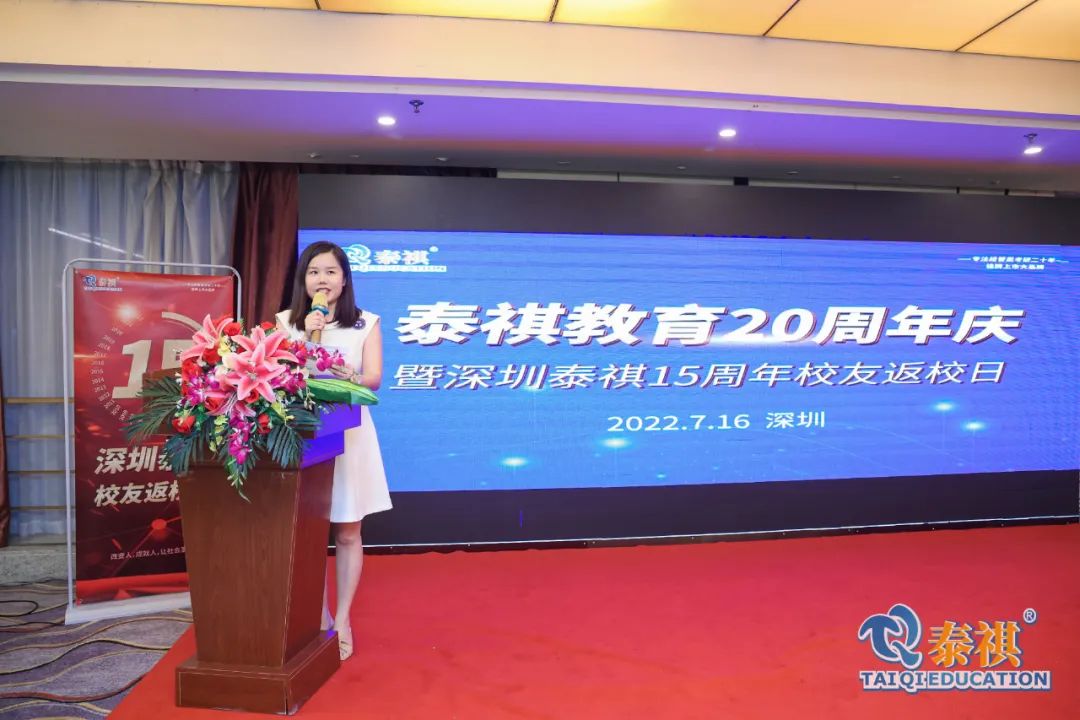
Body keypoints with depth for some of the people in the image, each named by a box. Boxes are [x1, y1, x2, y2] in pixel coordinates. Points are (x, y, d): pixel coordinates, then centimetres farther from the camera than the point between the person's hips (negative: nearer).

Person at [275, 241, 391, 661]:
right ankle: (319, 616, 24)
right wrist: (307, 337, -12)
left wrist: (348, 376, -27)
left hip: (348, 432, -1)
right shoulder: (286, 322, 6)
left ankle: (342, 620, 18)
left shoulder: (366, 323, 4)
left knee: (347, 533, 5)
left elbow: (373, 378, -5)